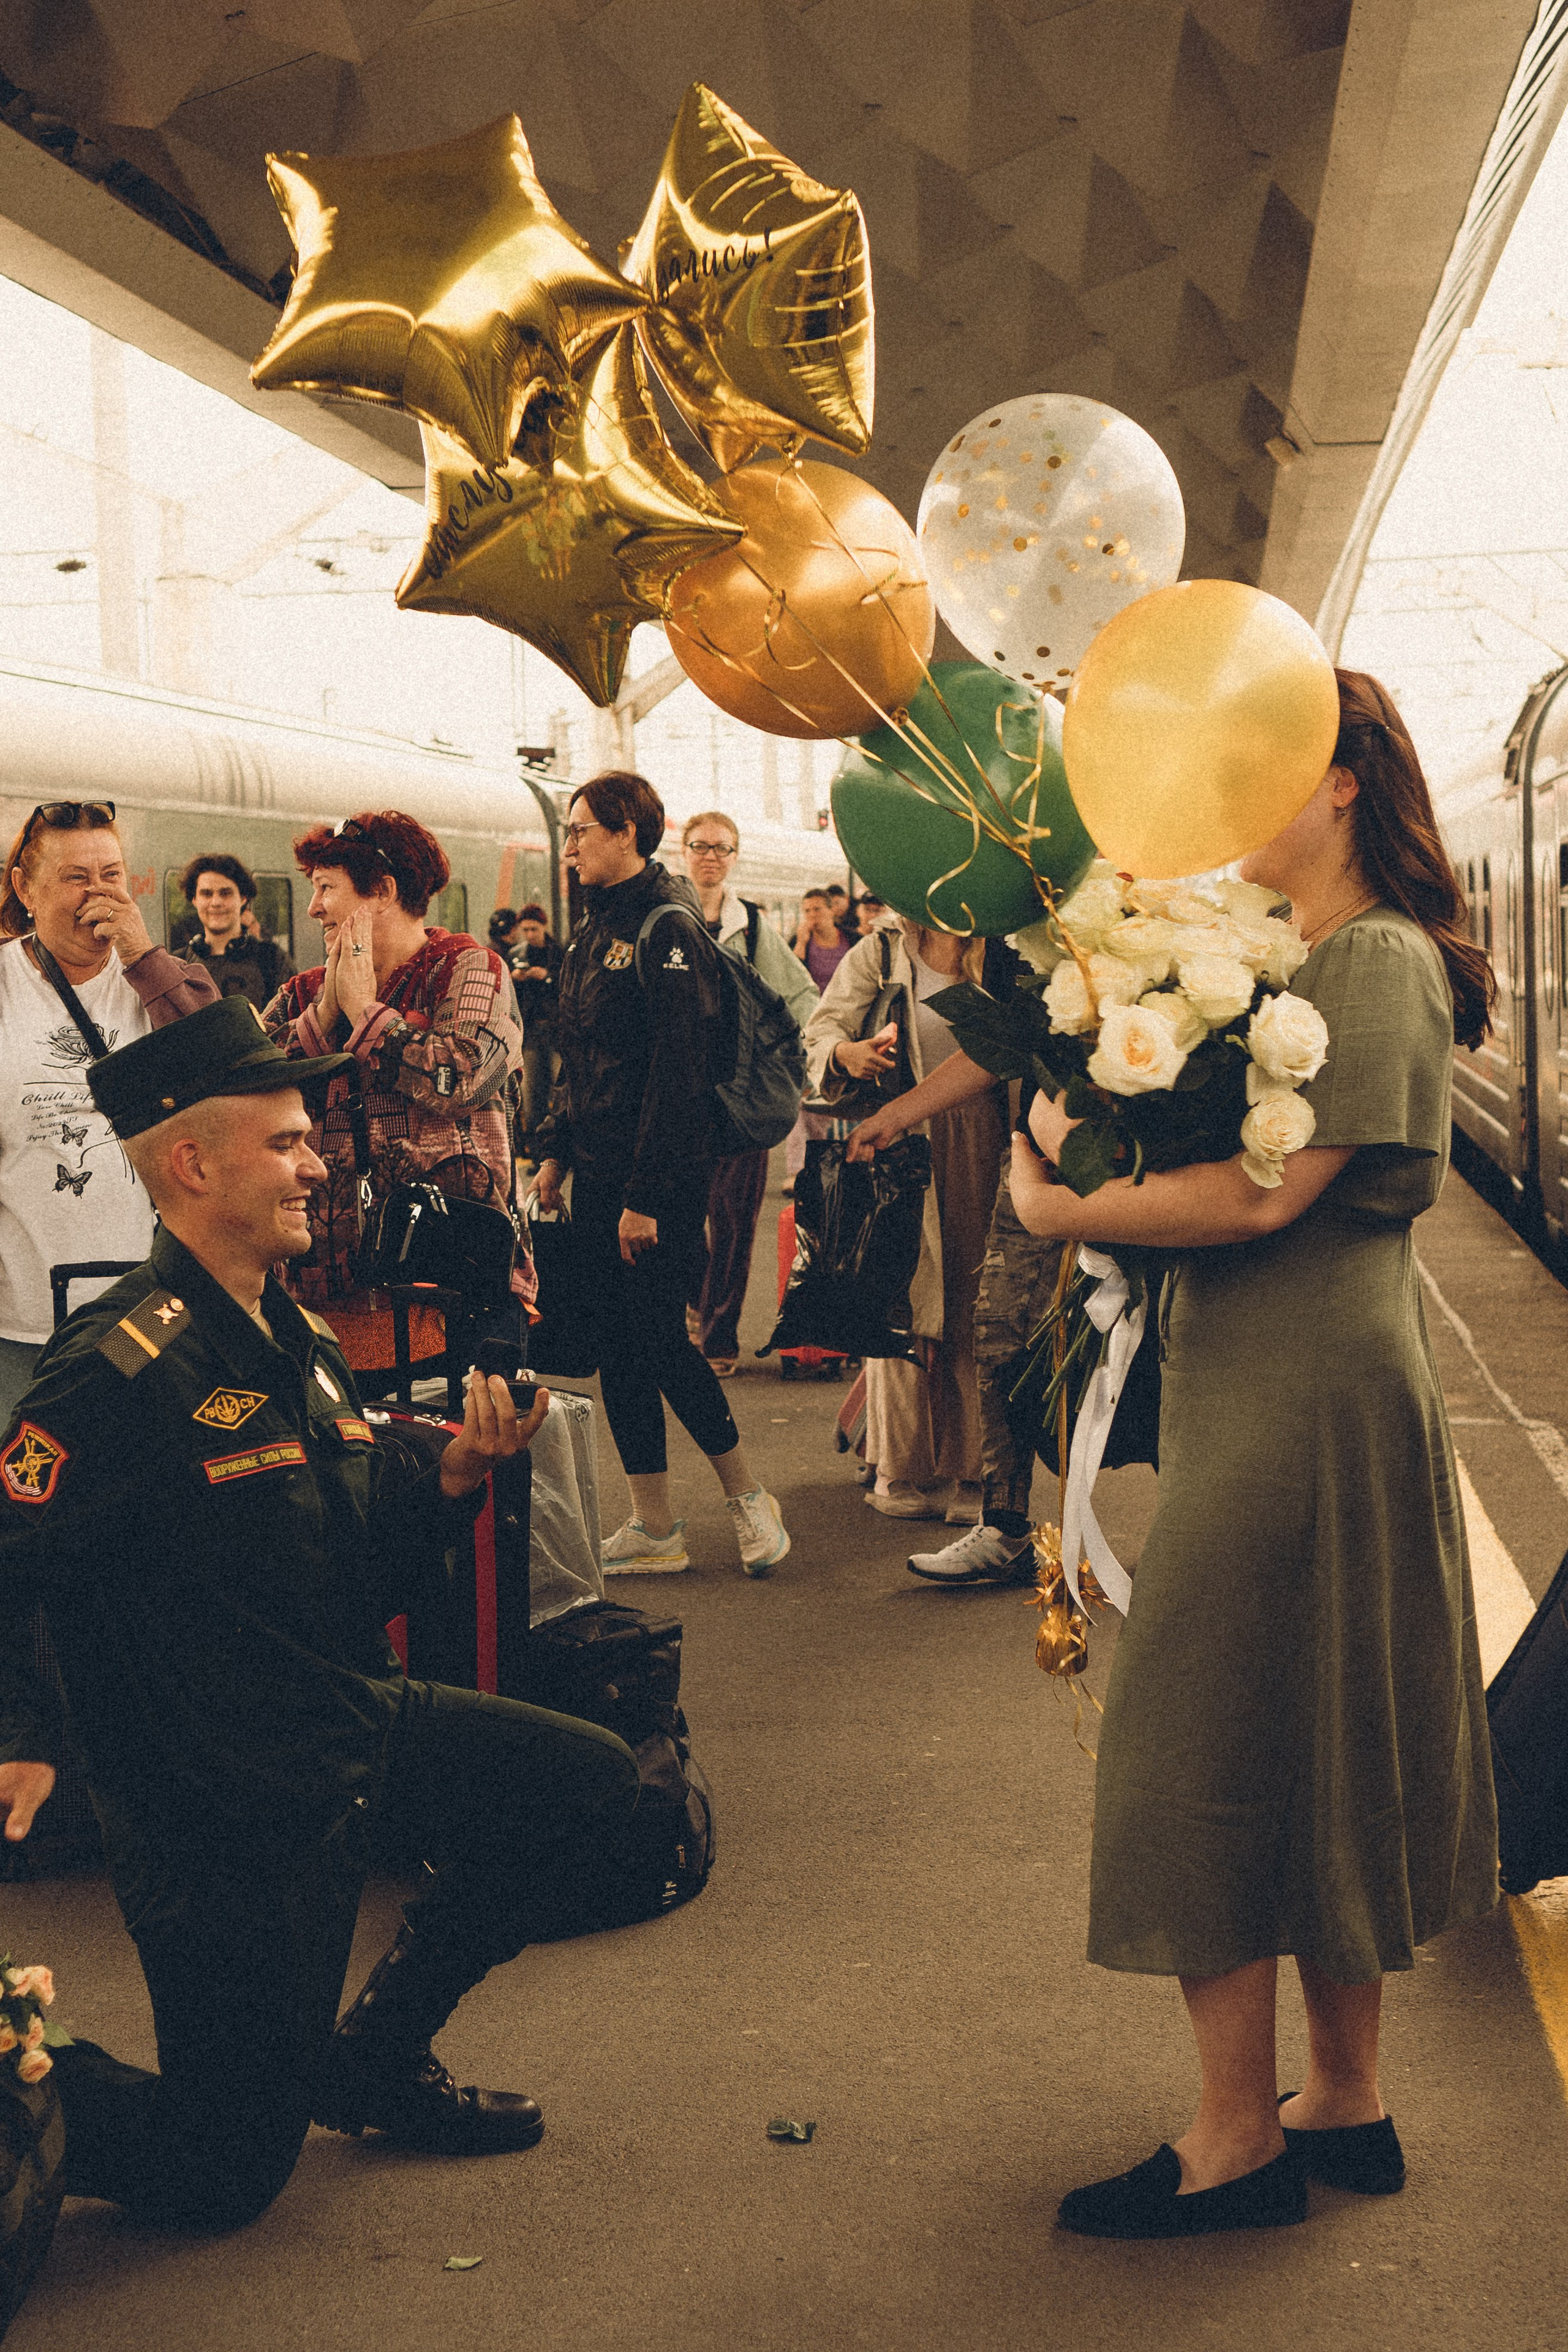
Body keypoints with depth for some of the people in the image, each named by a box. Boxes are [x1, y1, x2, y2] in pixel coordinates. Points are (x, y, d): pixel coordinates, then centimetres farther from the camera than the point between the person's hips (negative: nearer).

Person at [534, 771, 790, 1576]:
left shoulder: (668, 929, -13)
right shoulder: (594, 929, 14)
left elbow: (679, 1072, -19)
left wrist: (647, 1197, -21)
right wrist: (555, 1150, 13)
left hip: (657, 1181, -9)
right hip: (597, 1177, 9)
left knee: (658, 1340, -5)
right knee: (618, 1346, 8)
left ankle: (746, 1495, 13)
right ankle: (653, 1527, 15)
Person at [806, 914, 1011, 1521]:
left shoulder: (1000, 957, 9)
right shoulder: (879, 953, 8)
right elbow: (822, 1029, 2)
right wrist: (847, 1053, -21)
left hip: (979, 1149, 1)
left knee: (971, 1310, 0)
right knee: (902, 1302, -2)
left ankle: (963, 1473, 7)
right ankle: (902, 1470, 8)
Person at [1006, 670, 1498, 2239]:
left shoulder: (1379, 961, -14)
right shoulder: (1288, 957, 15)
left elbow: (1272, 1190, -23)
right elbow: (1218, 1152, 11)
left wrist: (1066, 1210, -16)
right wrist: (1085, 1142, -6)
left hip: (1311, 1399, -10)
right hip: (1262, 1388, 10)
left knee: (1215, 1745, -2)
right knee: (1318, 1754, 15)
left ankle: (1241, 2139, 10)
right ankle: (1346, 2105, 27)